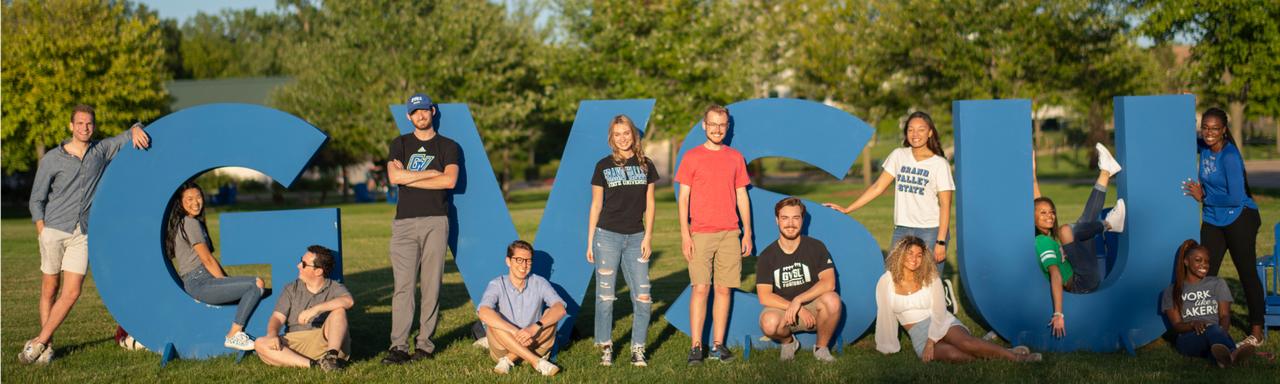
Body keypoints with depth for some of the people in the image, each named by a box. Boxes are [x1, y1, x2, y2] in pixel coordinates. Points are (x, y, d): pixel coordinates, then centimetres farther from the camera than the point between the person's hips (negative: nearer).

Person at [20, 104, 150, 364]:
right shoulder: (52, 159, 0)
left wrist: (136, 129, -13)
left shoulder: (101, 151, 7)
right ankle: (47, 346, 16)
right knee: (49, 290, 5)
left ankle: (38, 342, 3)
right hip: (54, 230, -2)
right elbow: (36, 199, 4)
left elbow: (128, 137, 12)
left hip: (83, 235, 2)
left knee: (71, 293, -7)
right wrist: (42, 233, -4)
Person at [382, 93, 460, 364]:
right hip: (404, 222, 1)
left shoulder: (447, 146, 12)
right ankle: (399, 346, -9)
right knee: (403, 285, -7)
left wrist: (408, 177, -4)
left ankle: (425, 344, 3)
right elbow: (394, 177, -3)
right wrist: (431, 173, -4)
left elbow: (450, 180, -6)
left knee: (431, 285, -2)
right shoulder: (400, 144, 15)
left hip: (435, 222, 0)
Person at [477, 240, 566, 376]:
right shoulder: (497, 285, -9)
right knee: (493, 321, -29)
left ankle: (508, 360, -22)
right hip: (503, 348, -1)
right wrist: (515, 332, -40)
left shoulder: (539, 283, -5)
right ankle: (538, 362, -33)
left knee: (550, 315, -22)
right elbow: (483, 313, -29)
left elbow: (560, 309, -21)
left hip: (532, 346, 1)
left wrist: (535, 327, -38)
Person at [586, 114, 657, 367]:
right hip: (607, 235, -1)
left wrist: (648, 236, 0)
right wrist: (589, 242, 4)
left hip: (636, 237, 2)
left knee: (643, 298, -3)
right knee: (605, 296, 1)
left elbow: (649, 204, 10)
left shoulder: (645, 165, 8)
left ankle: (638, 350, 9)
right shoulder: (604, 166, 4)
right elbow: (596, 205, 6)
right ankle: (605, 348, 13)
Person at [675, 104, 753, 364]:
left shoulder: (735, 157, 12)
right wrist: (685, 234, -8)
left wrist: (747, 233, 8)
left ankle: (718, 345, 9)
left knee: (724, 289, 3)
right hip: (700, 233, -3)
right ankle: (696, 346, -2)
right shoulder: (692, 157, 3)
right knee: (700, 289, -6)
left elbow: (742, 197, 13)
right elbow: (683, 198, 0)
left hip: (730, 234, 3)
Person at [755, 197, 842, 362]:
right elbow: (764, 297, -11)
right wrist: (798, 310, -20)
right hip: (782, 309, 0)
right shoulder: (767, 256, -2)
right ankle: (788, 342, 4)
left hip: (813, 308, 1)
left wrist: (798, 301, -24)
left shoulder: (816, 247, -1)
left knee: (832, 299, -33)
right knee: (769, 323, -35)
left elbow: (829, 282, -14)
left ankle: (821, 347, -5)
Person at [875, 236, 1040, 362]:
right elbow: (885, 317, 0)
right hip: (919, 335, -1)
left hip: (942, 324, 1)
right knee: (953, 355, -35)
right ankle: (989, 355, -21)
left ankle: (1012, 355, -27)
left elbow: (938, 312, -5)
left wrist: (931, 342, -16)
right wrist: (888, 348, 1)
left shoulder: (930, 277, -1)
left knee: (965, 343, -35)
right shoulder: (886, 282, -3)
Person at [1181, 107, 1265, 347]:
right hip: (1213, 221, 7)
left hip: (1240, 219, -7)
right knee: (1205, 273, 6)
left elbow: (1236, 198, -23)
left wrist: (1203, 197, -13)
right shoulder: (1203, 147, 0)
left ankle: (1256, 333, 11)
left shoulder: (1229, 156, -21)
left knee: (1247, 273, 2)